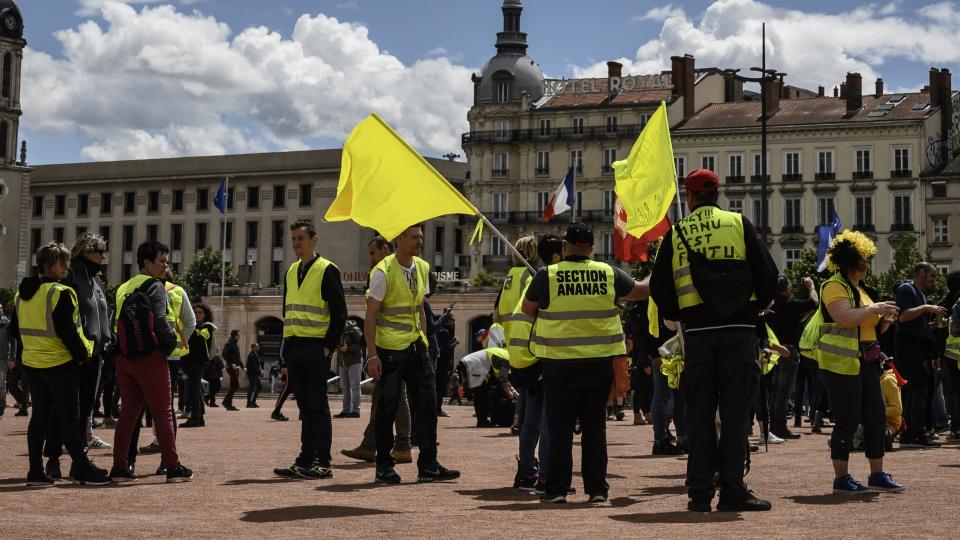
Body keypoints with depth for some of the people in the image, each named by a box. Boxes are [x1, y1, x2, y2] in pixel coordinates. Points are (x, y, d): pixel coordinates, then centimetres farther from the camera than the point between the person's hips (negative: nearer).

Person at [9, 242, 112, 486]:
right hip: (60, 363, -8)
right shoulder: (60, 293, -17)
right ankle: (82, 469, 0)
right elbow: (67, 331, -20)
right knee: (70, 417, -3)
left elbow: (14, 329, 16)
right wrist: (83, 354, -9)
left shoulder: (21, 294, 10)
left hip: (32, 363, 8)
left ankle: (36, 471, 12)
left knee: (39, 416, 12)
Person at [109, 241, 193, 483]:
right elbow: (159, 321, -18)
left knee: (128, 411, 11)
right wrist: (171, 341, -4)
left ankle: (120, 467, 9)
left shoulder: (124, 288, 17)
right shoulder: (154, 287, -7)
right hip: (149, 356, -7)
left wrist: (119, 350, 17)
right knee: (163, 412, -1)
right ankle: (173, 467, 1)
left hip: (123, 357, 7)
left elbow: (115, 322, 16)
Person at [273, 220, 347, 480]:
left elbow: (339, 312, -7)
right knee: (305, 406, 8)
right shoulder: (291, 272, 17)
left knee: (317, 405, -5)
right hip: (294, 346, 7)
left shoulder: (327, 270, -4)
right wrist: (286, 351, 15)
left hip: (316, 347, -7)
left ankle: (323, 463, -1)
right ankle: (306, 461, 10)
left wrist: (329, 346, -12)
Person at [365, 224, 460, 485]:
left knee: (427, 404, 2)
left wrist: (423, 343, 14)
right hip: (390, 348, -6)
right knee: (388, 407, 1)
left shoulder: (422, 268, 9)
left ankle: (428, 465, 8)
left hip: (415, 346, 6)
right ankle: (384, 467, 12)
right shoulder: (383, 272, -12)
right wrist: (372, 355, -17)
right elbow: (370, 316, -12)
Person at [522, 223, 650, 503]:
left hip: (560, 362, -2)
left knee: (560, 427, 5)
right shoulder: (608, 273, 0)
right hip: (599, 361, 2)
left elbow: (527, 308, 7)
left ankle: (557, 488, 5)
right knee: (595, 425, 10)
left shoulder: (547, 275, -6)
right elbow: (641, 291, 14)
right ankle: (597, 488, 10)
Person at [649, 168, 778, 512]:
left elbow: (658, 287, 4)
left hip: (696, 332, 1)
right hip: (738, 330, -1)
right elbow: (768, 274, -1)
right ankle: (732, 491, 0)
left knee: (699, 413, 7)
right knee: (735, 412, 2)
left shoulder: (676, 234, 5)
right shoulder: (739, 224, 3)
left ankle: (699, 493, 6)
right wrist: (755, 307, 15)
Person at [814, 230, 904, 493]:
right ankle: (841, 478, 3)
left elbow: (872, 329, 26)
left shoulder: (861, 289, 19)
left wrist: (885, 319, 6)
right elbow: (845, 318, -24)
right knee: (848, 420, -6)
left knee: (876, 417, 6)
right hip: (841, 362, -9)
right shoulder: (835, 286, -8)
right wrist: (875, 308, -17)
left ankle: (877, 475, 12)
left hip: (866, 363, 9)